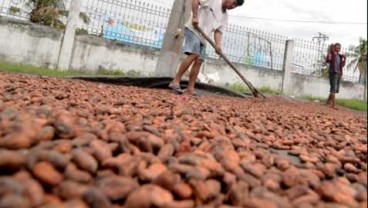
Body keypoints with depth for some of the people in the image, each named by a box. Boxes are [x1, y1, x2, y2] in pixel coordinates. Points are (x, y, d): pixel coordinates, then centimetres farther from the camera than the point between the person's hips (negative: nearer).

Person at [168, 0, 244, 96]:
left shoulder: (225, 16, 14)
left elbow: (218, 31, 6)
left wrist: (218, 45, -12)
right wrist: (194, 16, -21)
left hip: (203, 37, 8)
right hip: (193, 29, -8)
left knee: (199, 61, -2)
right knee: (194, 55, -25)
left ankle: (190, 88, -2)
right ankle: (175, 81, -23)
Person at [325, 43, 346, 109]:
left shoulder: (340, 56, 17)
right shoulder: (331, 54, -4)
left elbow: (342, 65, 18)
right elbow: (327, 60, -24)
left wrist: (344, 58, 5)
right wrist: (331, 52, -32)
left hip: (339, 74, 8)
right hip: (333, 73, -8)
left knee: (336, 89, 8)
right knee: (333, 89, -12)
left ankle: (328, 102, 19)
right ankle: (333, 104, -15)